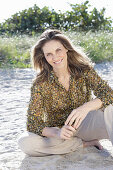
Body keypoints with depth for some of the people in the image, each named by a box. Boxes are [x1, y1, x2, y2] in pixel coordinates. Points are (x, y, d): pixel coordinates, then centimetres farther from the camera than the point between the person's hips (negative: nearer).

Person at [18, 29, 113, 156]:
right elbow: (33, 122, -15)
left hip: (83, 125, 0)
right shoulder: (41, 84, -12)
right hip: (57, 130, 1)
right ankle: (86, 143, -18)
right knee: (24, 143, -28)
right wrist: (56, 133, -35)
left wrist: (87, 107, -39)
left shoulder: (84, 71, -9)